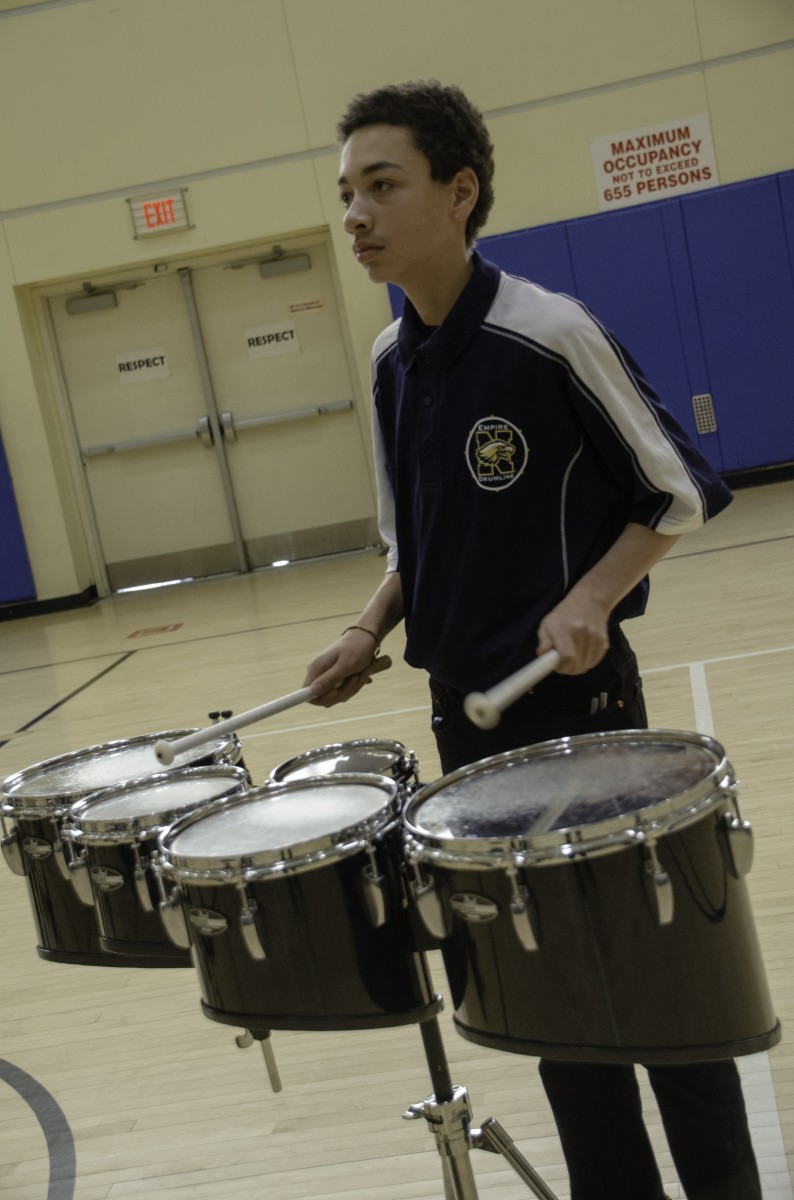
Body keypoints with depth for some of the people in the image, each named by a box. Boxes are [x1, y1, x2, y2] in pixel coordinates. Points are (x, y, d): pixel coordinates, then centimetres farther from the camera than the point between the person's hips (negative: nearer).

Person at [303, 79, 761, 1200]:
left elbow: (681, 493, -9)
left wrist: (592, 597, -22)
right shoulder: (391, 363, 4)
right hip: (465, 709, 6)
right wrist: (370, 631, 0)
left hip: (577, 696, -6)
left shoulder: (551, 335, -16)